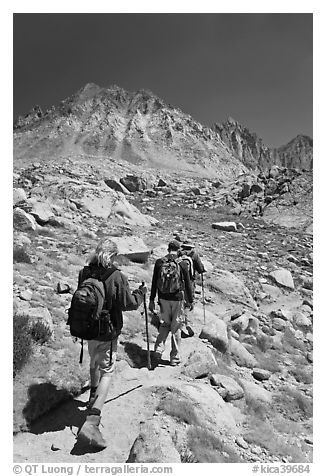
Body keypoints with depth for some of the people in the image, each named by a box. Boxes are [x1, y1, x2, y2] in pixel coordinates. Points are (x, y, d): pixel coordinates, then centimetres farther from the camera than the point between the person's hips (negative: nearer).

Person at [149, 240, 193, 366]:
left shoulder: (159, 262, -2)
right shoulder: (182, 264, -8)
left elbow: (154, 282, 1)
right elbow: (187, 284, -2)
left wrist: (151, 300, 8)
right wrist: (190, 301, 8)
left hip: (163, 298, 2)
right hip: (177, 299, -2)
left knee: (164, 324, 20)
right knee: (176, 328, 10)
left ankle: (158, 349, 8)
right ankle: (174, 357, 18)